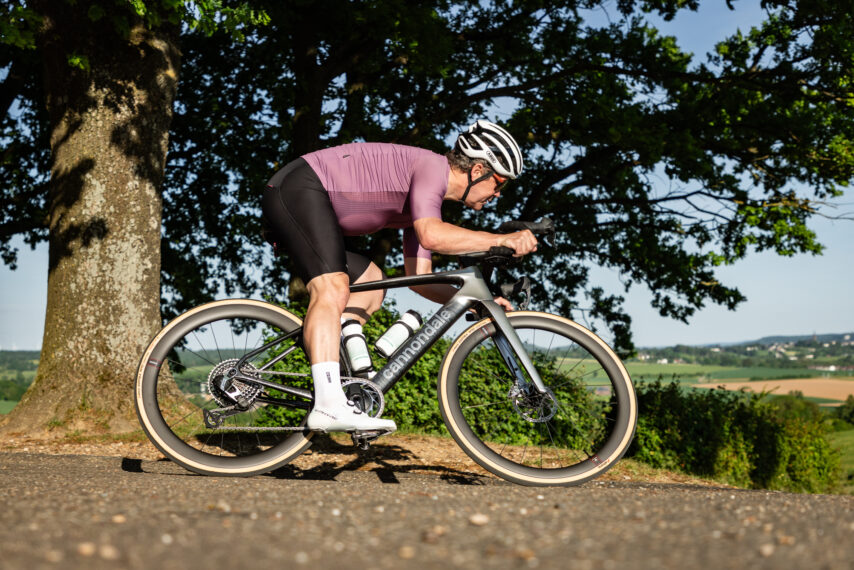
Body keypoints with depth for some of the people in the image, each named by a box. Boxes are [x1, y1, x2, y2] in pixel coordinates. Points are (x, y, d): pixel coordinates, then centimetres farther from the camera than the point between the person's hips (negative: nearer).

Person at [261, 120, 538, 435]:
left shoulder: (431, 198, 17)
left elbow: (419, 277, 17)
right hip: (299, 188, -10)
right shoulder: (433, 167, -12)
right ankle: (329, 405, -36)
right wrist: (502, 240, -27)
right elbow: (431, 236, -31)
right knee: (332, 290, -26)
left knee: (370, 282, 15)